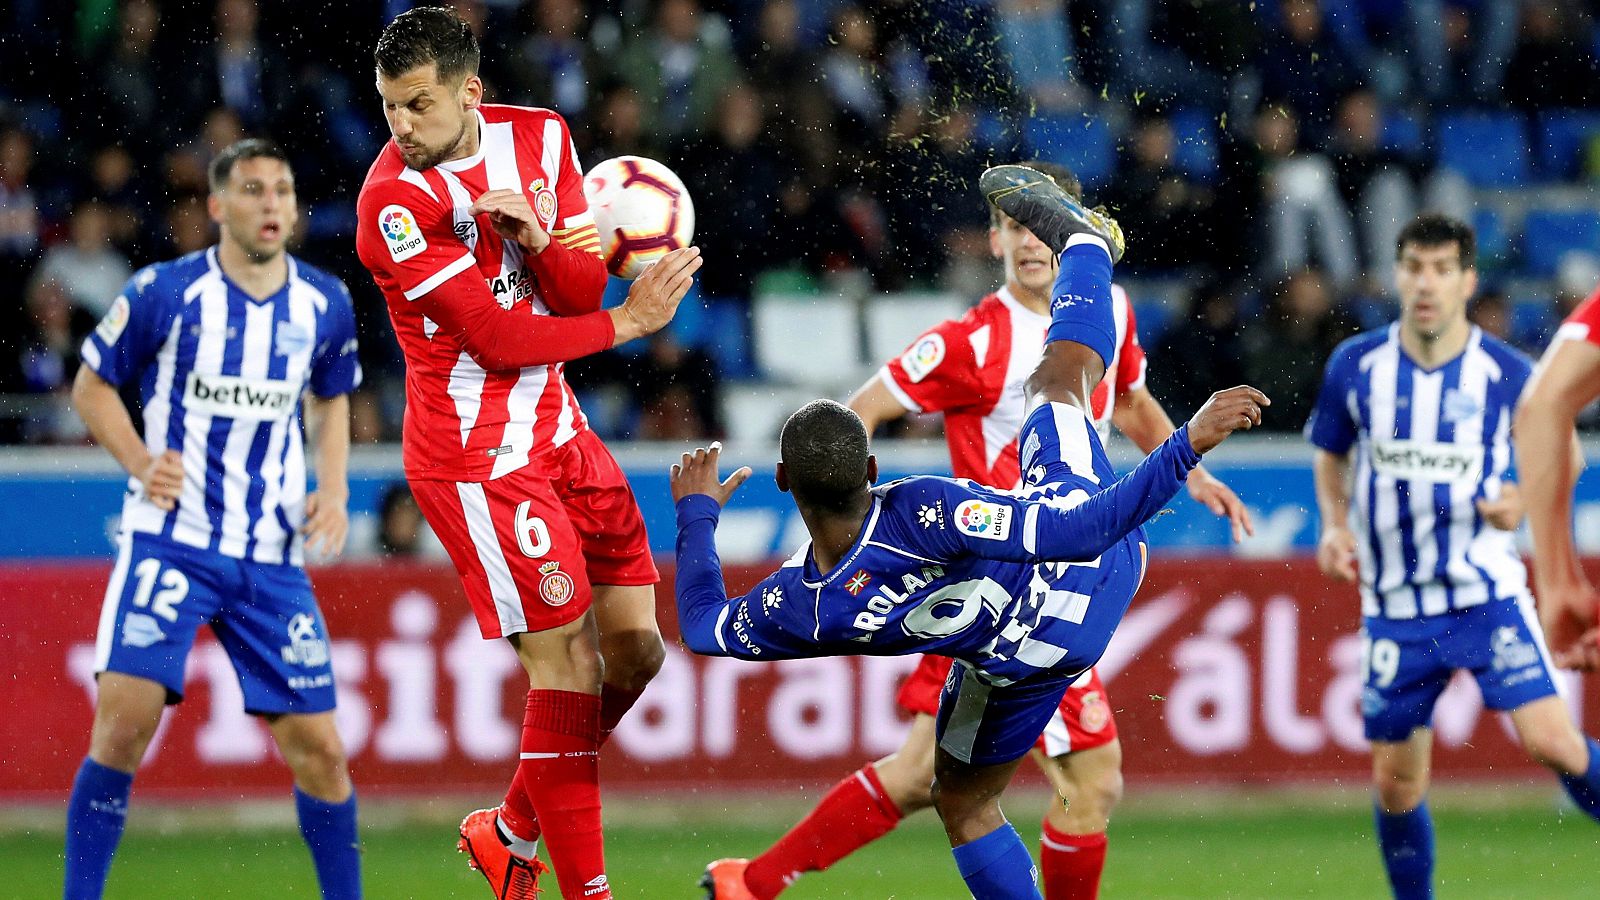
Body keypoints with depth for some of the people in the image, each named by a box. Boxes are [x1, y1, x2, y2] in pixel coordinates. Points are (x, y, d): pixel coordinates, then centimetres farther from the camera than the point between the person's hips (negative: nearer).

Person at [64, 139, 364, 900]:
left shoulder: (325, 304, 5)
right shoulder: (162, 293, -6)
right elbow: (92, 386, 5)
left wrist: (333, 490, 5)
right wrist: (140, 462, -11)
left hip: (273, 557, 3)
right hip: (169, 542, -3)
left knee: (317, 749, 0)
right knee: (125, 717, -18)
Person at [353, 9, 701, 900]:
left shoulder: (539, 138, 2)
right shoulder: (397, 200, -18)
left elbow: (585, 289, -1)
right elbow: (499, 338, -17)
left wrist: (538, 236, -22)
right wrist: (631, 320, -10)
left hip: (556, 425, 7)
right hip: (476, 451, -7)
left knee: (635, 648, 7)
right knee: (567, 662, -10)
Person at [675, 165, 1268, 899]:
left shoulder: (795, 608, -26)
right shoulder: (924, 512, -41)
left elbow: (705, 628, -3)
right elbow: (1079, 530, -42)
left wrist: (695, 515, 10)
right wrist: (1186, 446, -43)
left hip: (1020, 662, 1)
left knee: (964, 806, 28)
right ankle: (1083, 239, 49)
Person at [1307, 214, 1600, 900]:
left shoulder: (1508, 374, -6)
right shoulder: (1354, 366, -1)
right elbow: (1329, 456, 15)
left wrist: (1521, 502, -14)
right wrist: (1335, 526, -2)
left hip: (1488, 594, -2)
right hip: (1395, 607, 2)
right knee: (1396, 781, 4)